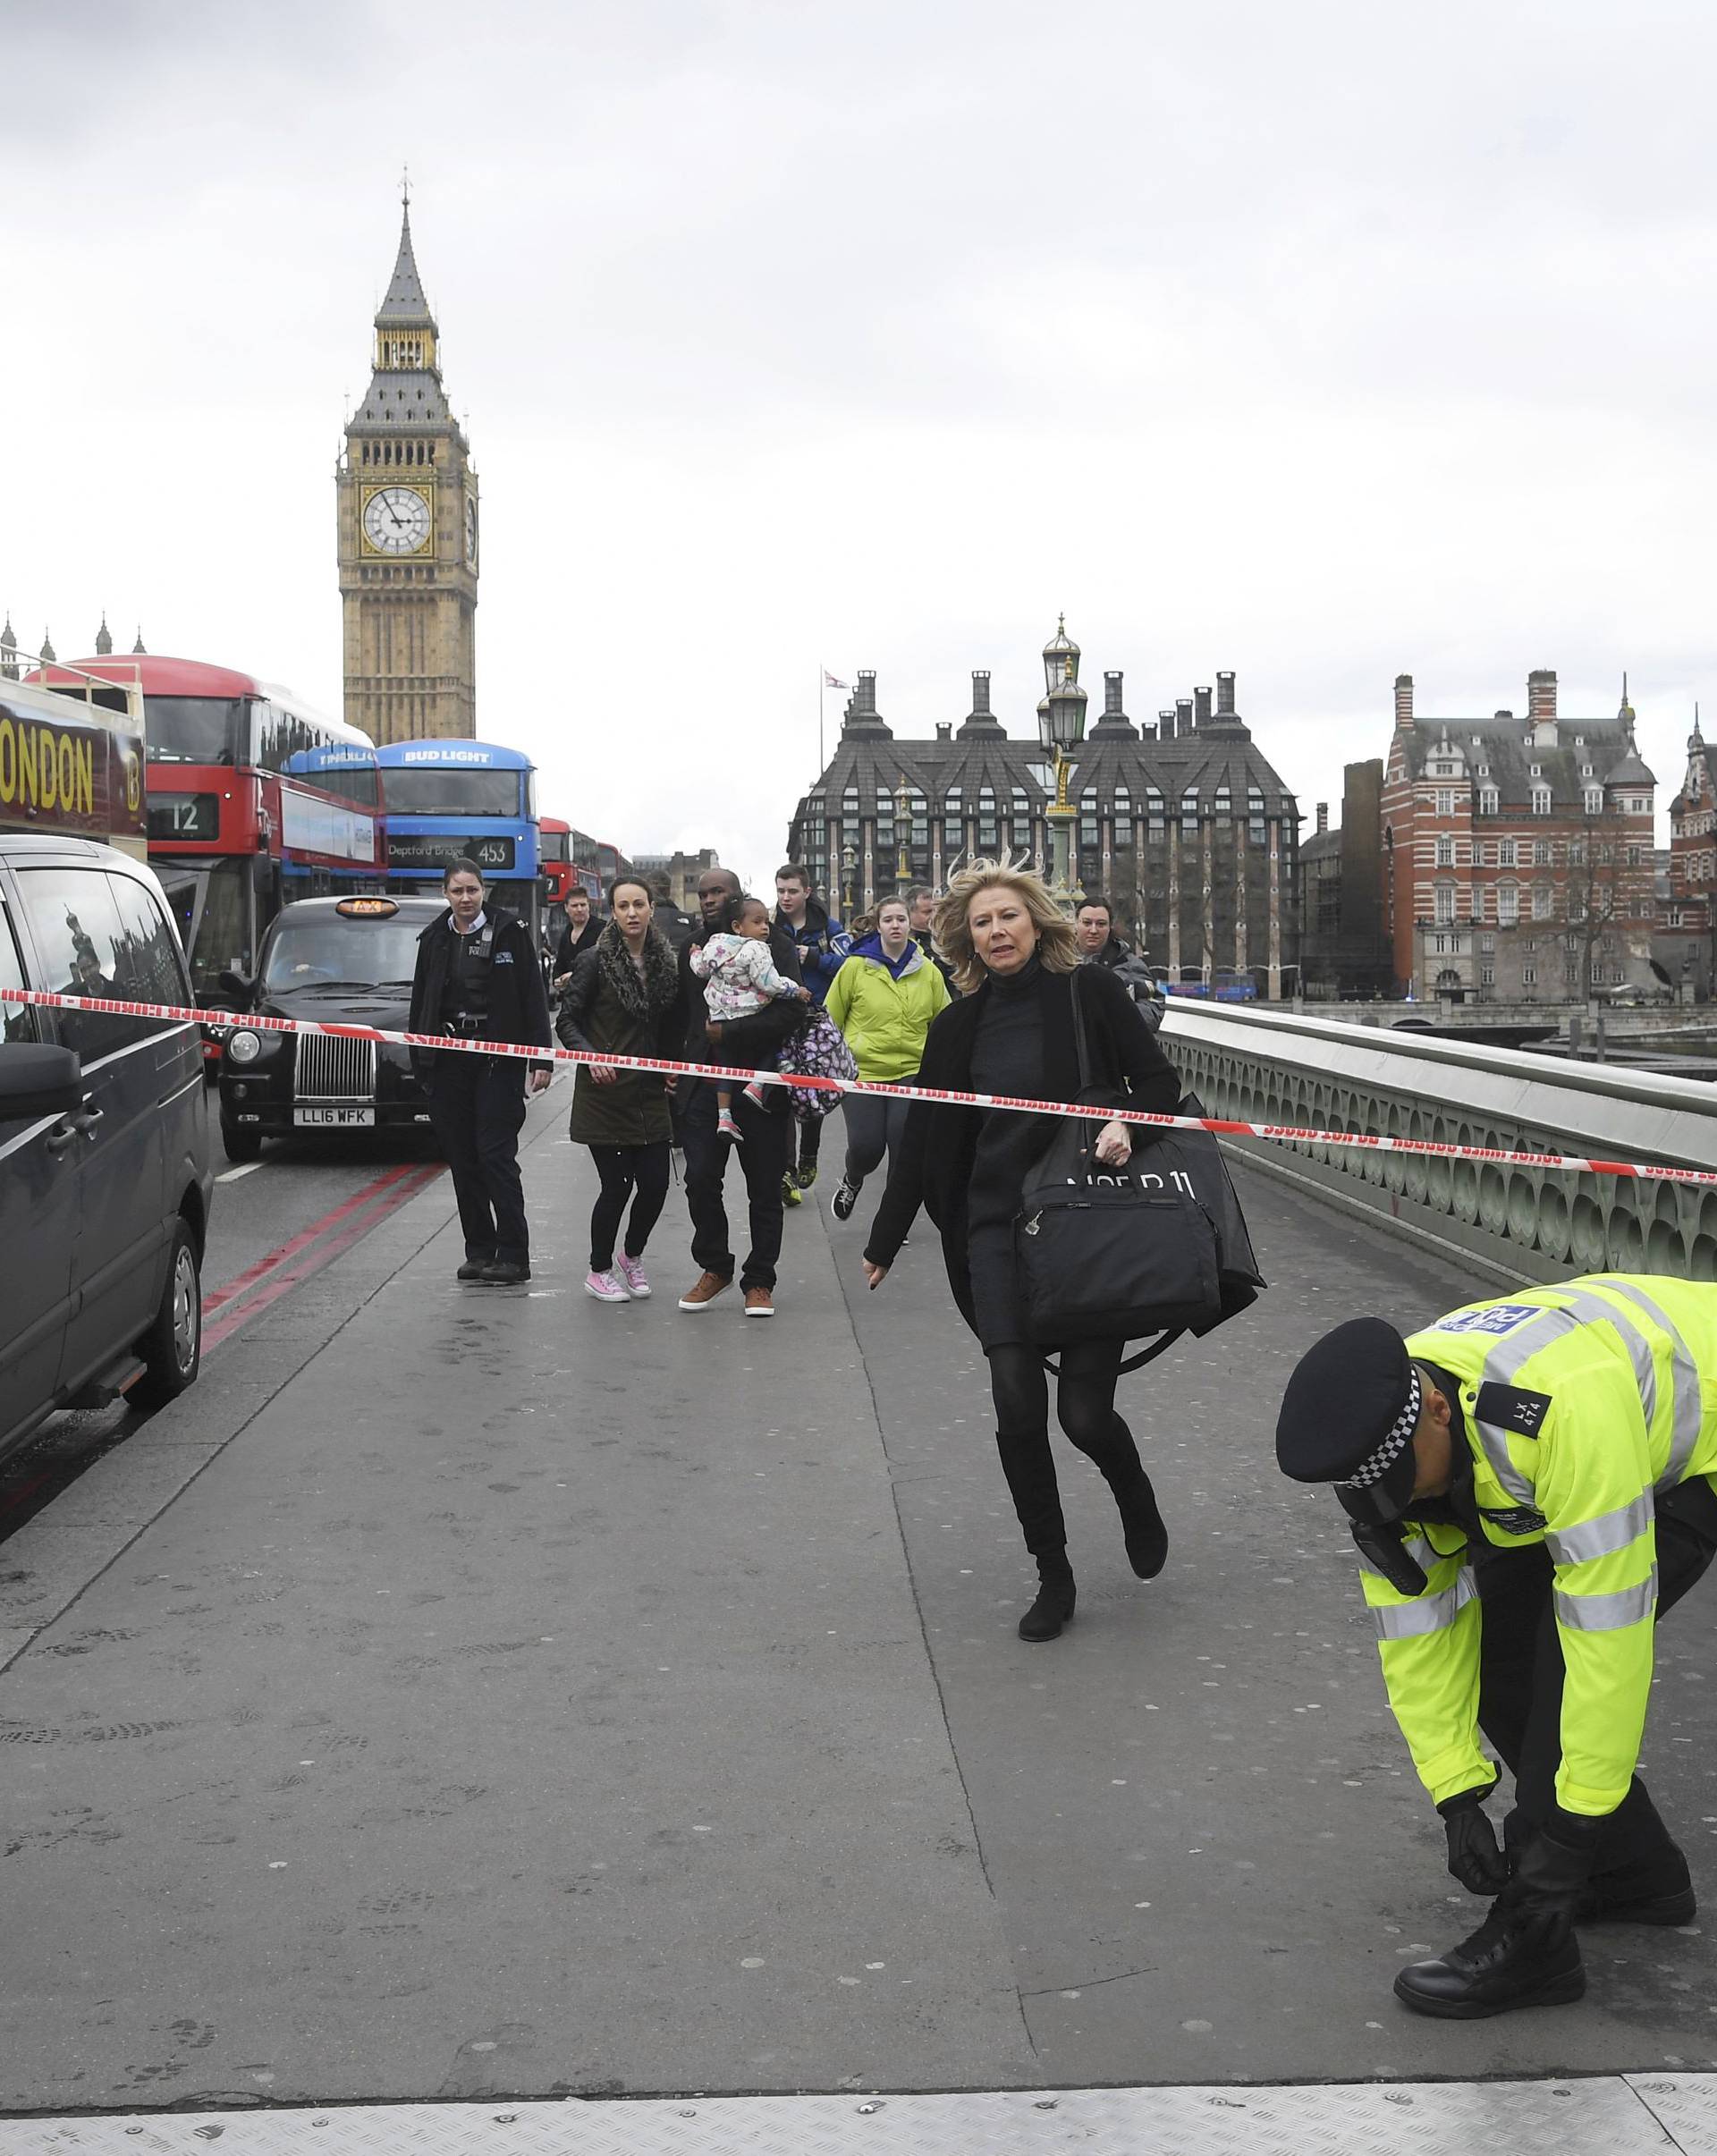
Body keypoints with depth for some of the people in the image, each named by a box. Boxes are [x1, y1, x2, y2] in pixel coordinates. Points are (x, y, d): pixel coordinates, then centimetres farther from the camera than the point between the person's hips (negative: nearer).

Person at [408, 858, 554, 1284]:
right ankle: (479, 1250, 15)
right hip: (448, 1060, 4)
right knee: (462, 1159, 6)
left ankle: (513, 1255, -5)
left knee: (496, 1154, -8)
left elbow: (534, 998, -2)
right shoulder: (433, 940, 10)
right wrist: (419, 1063, 9)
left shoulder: (509, 932, -1)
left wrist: (542, 1058, -8)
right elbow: (420, 1003, 13)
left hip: (498, 1058, -4)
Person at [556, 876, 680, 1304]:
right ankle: (599, 1270, 17)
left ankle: (632, 1255, 28)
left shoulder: (664, 963, 8)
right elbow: (567, 1020, -6)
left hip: (649, 1092, 5)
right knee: (616, 1184, -3)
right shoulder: (595, 962, -7)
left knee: (655, 1183, 1)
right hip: (604, 1091, -4)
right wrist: (590, 1056, -22)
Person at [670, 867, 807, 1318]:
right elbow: (677, 1017, 21)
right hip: (703, 1084, 3)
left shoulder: (774, 945, -3)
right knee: (700, 1180, -3)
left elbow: (792, 1012, -13)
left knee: (764, 1189, 4)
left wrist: (729, 1033, -16)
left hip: (759, 1086, -3)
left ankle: (759, 1281, 15)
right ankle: (714, 1268, 16)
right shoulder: (691, 951, 12)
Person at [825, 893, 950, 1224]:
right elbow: (830, 1019, 4)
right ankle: (851, 1182, 30)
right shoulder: (856, 966, -3)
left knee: (905, 1149, -4)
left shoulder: (929, 972, 4)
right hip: (861, 1072, -1)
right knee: (866, 1146, -6)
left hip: (911, 1072, 2)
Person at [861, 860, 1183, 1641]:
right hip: (997, 1230, 3)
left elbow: (1159, 1082, 2)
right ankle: (1053, 1579, 10)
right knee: (1018, 1408, -6)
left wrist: (1128, 1127, -20)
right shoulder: (958, 1026, 7)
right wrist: (884, 1241, 15)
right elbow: (921, 1138, 12)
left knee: (1084, 1409, -4)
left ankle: (1136, 1499, 31)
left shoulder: (1091, 994, -2)